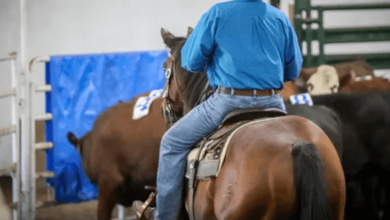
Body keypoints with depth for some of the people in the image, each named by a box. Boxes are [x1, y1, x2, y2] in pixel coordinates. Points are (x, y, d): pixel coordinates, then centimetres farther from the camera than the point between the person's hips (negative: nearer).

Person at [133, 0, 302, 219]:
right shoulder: (281, 18, 8)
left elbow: (192, 62, -1)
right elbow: (293, 69, 12)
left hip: (230, 101, -4)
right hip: (272, 103, 4)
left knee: (173, 142, 14)